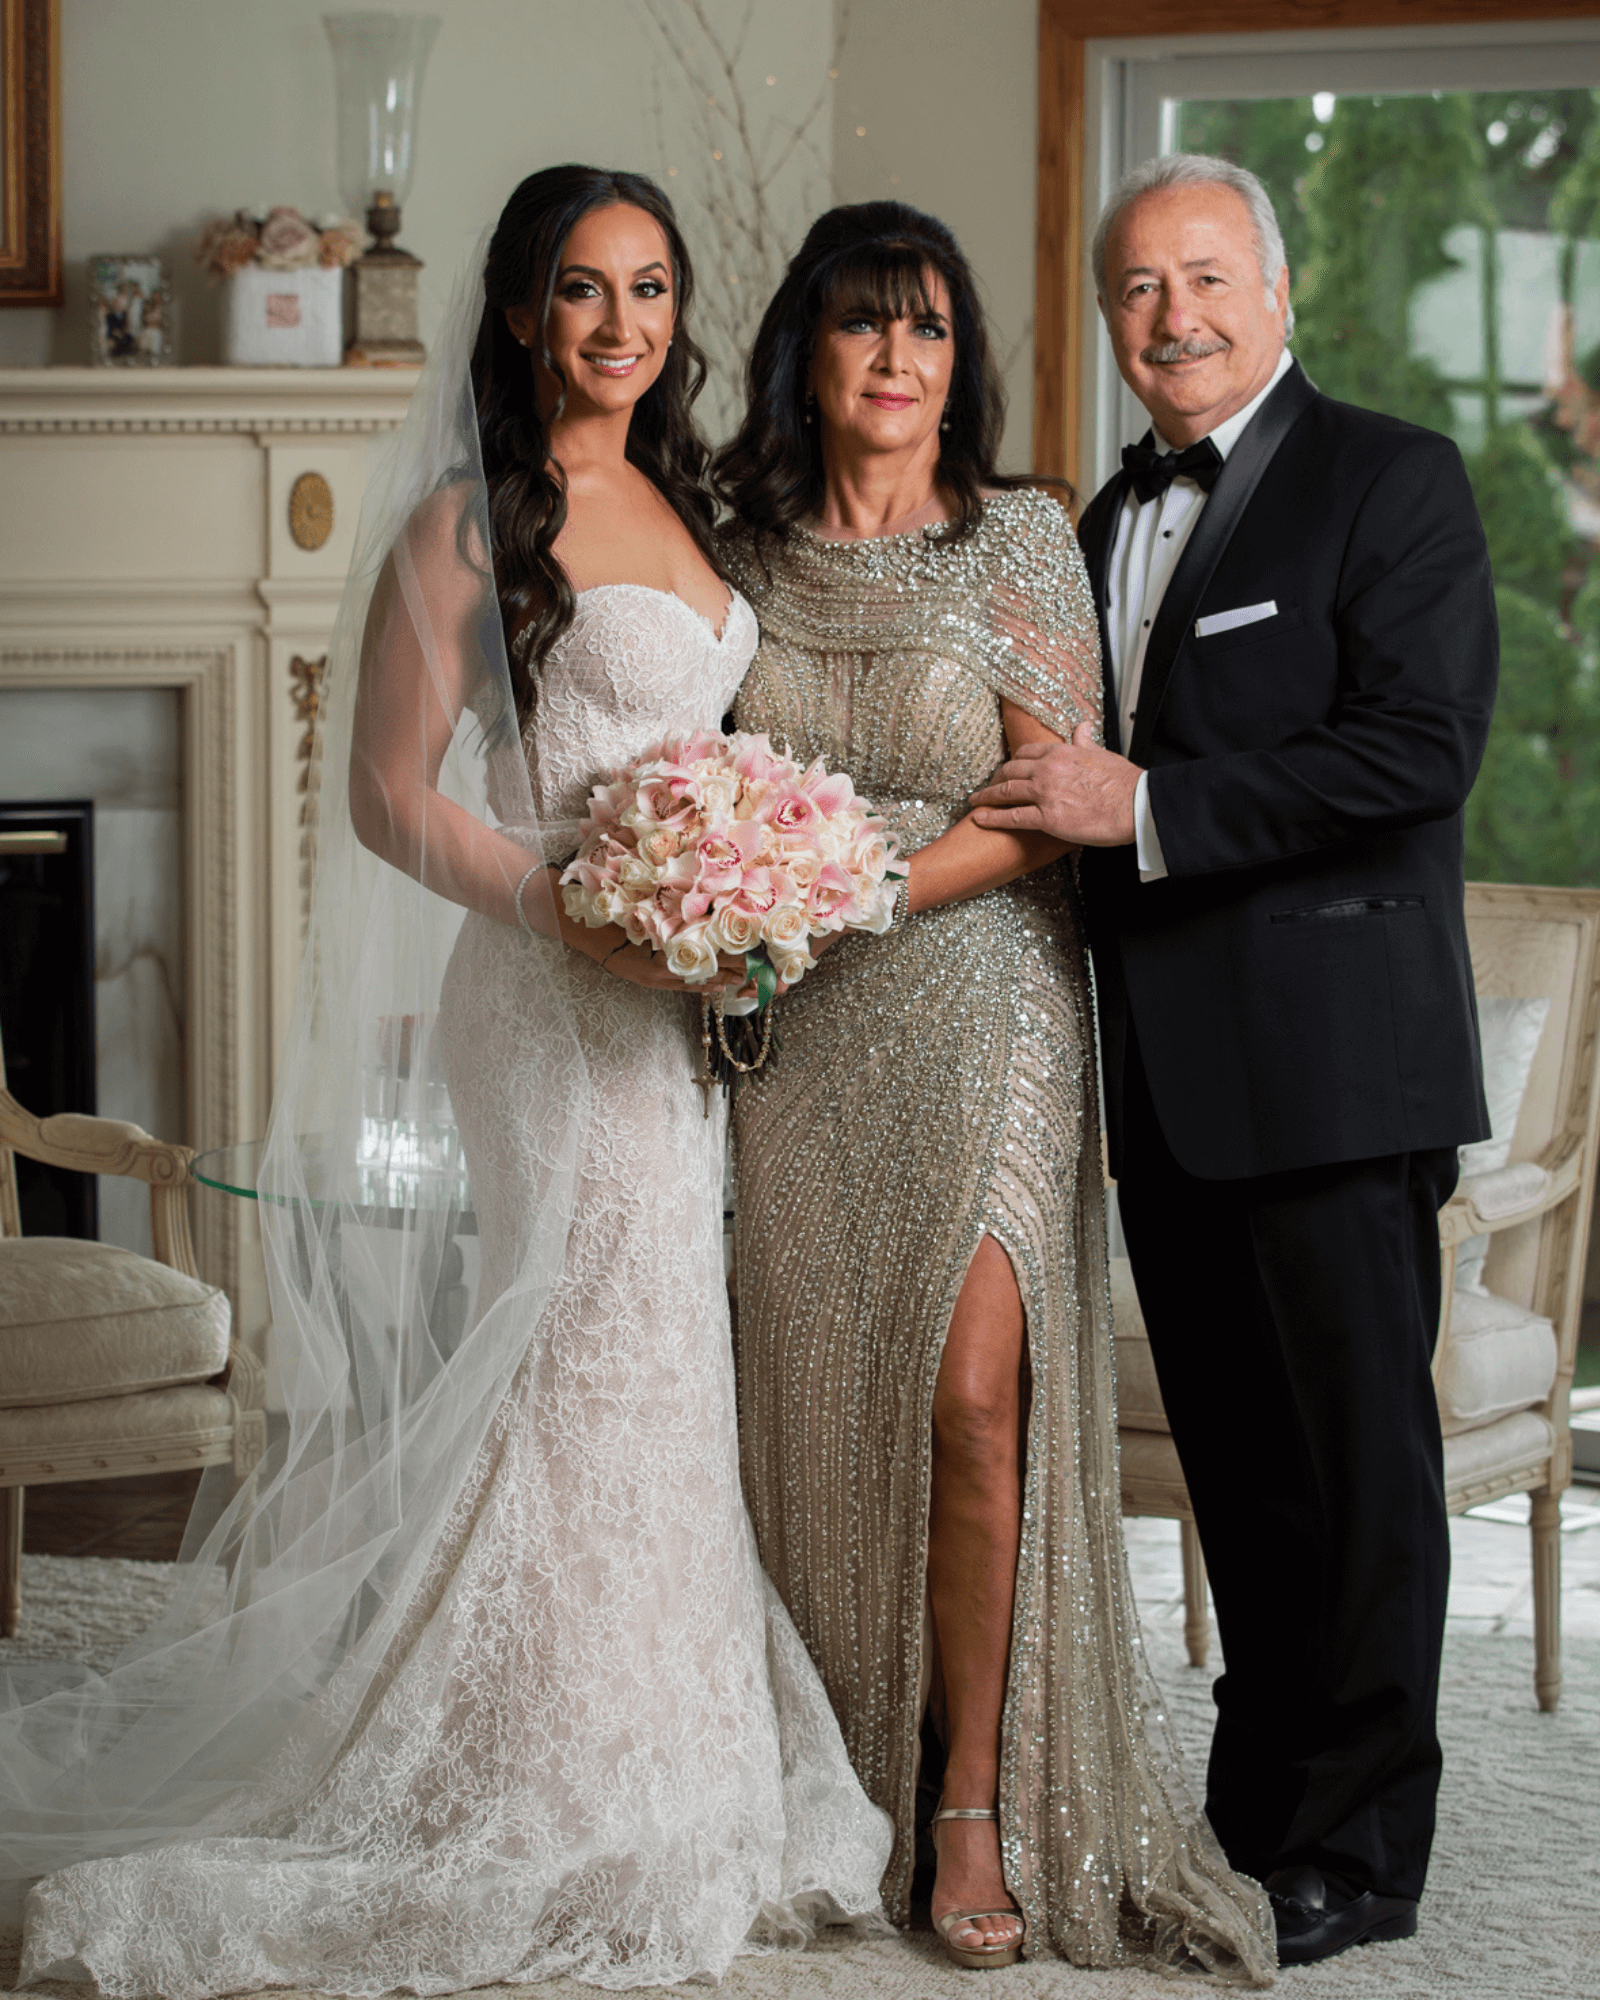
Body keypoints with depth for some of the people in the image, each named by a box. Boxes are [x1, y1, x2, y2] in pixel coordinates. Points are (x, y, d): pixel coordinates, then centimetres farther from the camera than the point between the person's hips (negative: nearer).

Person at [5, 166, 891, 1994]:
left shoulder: (679, 506, 15)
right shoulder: (472, 519, -8)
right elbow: (391, 794, -10)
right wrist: (578, 913, -19)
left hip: (693, 996, 7)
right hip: (558, 1003, -7)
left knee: (668, 1388, 10)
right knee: (602, 1380, -4)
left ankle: (670, 1796, 18)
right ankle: (575, 1817, 6)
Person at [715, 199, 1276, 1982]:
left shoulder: (1017, 541, -1)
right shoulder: (749, 554, 9)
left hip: (976, 1002, -3)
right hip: (798, 1034, 3)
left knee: (969, 1392, -14)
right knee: (816, 1409, 3)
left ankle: (979, 1814, -5)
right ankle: (851, 1795, 13)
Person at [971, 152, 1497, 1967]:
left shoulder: (1391, 482, -5)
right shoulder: (1110, 521, 18)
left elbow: (1419, 745, -18)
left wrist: (1146, 803, -19)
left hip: (1329, 1060, -7)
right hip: (1168, 1069, 7)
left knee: (1359, 1454, 0)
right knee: (1234, 1457, 13)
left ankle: (1358, 1849, 9)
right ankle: (1258, 1804, 22)